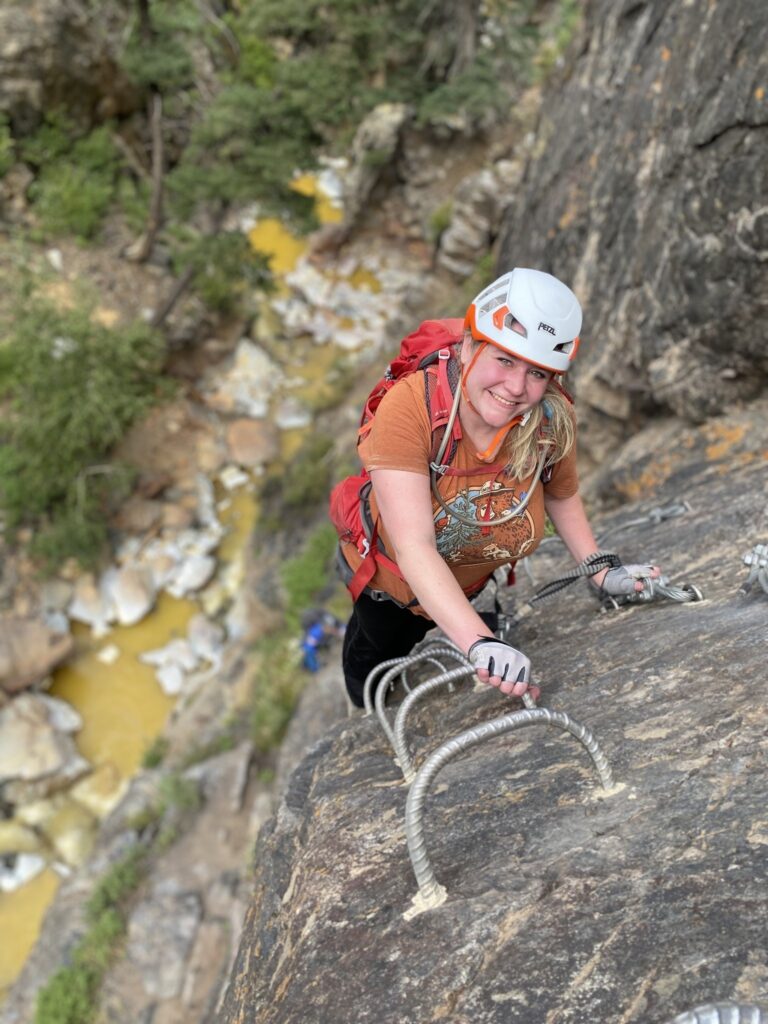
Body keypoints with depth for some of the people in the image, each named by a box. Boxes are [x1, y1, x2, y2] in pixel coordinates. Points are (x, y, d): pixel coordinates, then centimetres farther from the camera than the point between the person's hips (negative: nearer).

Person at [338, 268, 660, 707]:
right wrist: (481, 642, -56)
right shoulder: (409, 407, -41)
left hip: (463, 585, 2)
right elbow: (414, 548, -47)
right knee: (373, 659, 27)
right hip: (389, 575, -2)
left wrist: (602, 573, -13)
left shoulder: (552, 421, -29)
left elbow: (562, 496, -5)